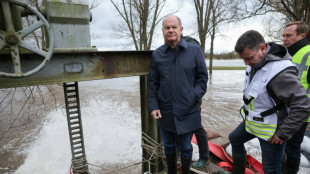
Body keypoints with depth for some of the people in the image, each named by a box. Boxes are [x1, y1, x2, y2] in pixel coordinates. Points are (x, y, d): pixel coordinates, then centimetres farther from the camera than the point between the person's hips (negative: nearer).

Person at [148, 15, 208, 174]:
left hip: (187, 112, -2)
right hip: (164, 112, 2)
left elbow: (202, 77, 1)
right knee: (168, 147, 20)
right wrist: (153, 106, -4)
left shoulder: (194, 50, -2)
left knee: (186, 148, 15)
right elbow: (152, 83, 3)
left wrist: (195, 97, -11)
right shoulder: (157, 54, 3)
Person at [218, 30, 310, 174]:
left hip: (270, 130, -9)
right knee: (235, 139, 25)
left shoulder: (280, 72, -31)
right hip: (251, 121, 9)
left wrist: (283, 134, -20)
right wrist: (247, 111, 13)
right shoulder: (255, 63, -4)